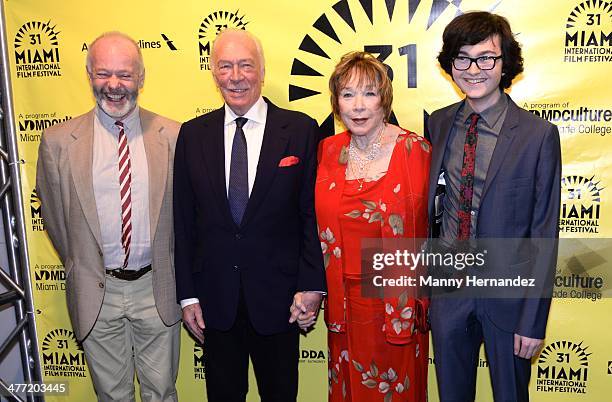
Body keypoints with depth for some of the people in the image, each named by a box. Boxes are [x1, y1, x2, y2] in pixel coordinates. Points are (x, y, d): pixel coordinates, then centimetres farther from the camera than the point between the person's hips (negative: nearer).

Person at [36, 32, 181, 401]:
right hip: (97, 293, 0)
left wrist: (168, 273, 8)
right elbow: (54, 216, 6)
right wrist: (82, 270, 11)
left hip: (157, 290, 0)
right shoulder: (58, 141, -4)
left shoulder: (172, 135, -4)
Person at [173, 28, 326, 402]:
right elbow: (184, 221, 2)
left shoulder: (301, 129, -6)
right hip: (215, 298, 2)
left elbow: (312, 213, -5)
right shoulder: (192, 135, 1)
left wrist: (311, 286, -10)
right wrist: (188, 294, 1)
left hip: (278, 297, -2)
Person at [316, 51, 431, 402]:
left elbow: (427, 227, -8)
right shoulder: (329, 150, 0)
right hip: (345, 300, 4)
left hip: (397, 298, -3)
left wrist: (421, 295, -9)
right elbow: (324, 223, 9)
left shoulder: (415, 150, -11)